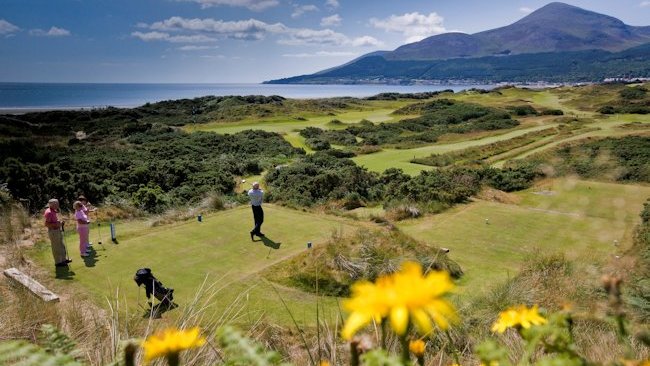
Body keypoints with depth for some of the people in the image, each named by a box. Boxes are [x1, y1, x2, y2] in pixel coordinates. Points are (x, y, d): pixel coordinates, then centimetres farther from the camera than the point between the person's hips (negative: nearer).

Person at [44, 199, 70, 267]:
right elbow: (46, 224, -25)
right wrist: (56, 224, -26)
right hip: (53, 231, -10)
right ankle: (58, 262, 13)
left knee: (62, 246, 19)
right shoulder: (49, 212, -21)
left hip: (58, 230, 10)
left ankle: (64, 259, 32)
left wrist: (60, 222, 6)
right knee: (56, 248, 2)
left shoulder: (54, 211, 8)